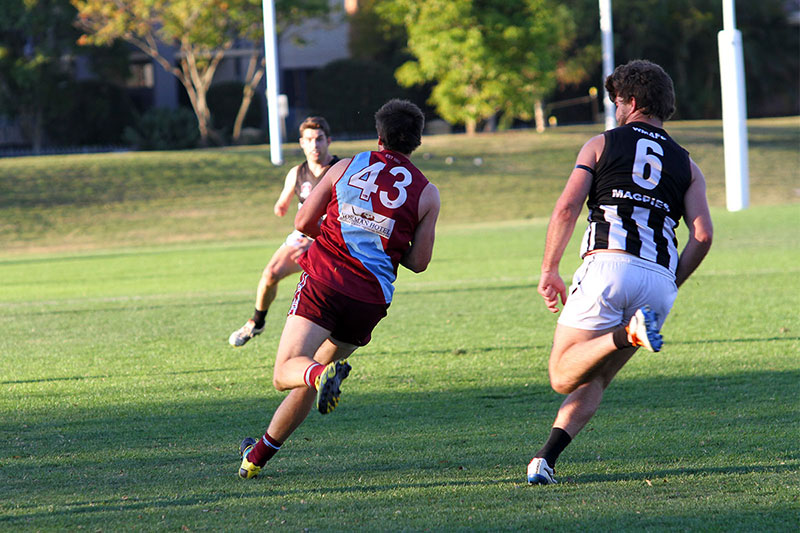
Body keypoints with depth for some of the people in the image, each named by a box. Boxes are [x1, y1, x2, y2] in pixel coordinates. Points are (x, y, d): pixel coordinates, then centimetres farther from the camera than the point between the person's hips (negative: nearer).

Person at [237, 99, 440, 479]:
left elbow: (303, 223, 10)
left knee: (286, 371, -10)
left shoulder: (346, 168, 9)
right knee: (309, 381, 17)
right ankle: (259, 456, 21)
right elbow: (418, 262, 7)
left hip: (323, 281, -2)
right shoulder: (426, 193, 6)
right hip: (371, 298, 2)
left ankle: (324, 375, -44)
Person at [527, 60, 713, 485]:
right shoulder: (686, 165, 21)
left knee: (563, 376, 0)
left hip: (607, 264, -4)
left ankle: (627, 334, -26)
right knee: (593, 379, 16)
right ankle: (546, 459, -2)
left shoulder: (601, 145, 14)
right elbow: (702, 235, 7)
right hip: (658, 280, 4)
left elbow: (566, 208, 1)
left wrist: (549, 271, 8)